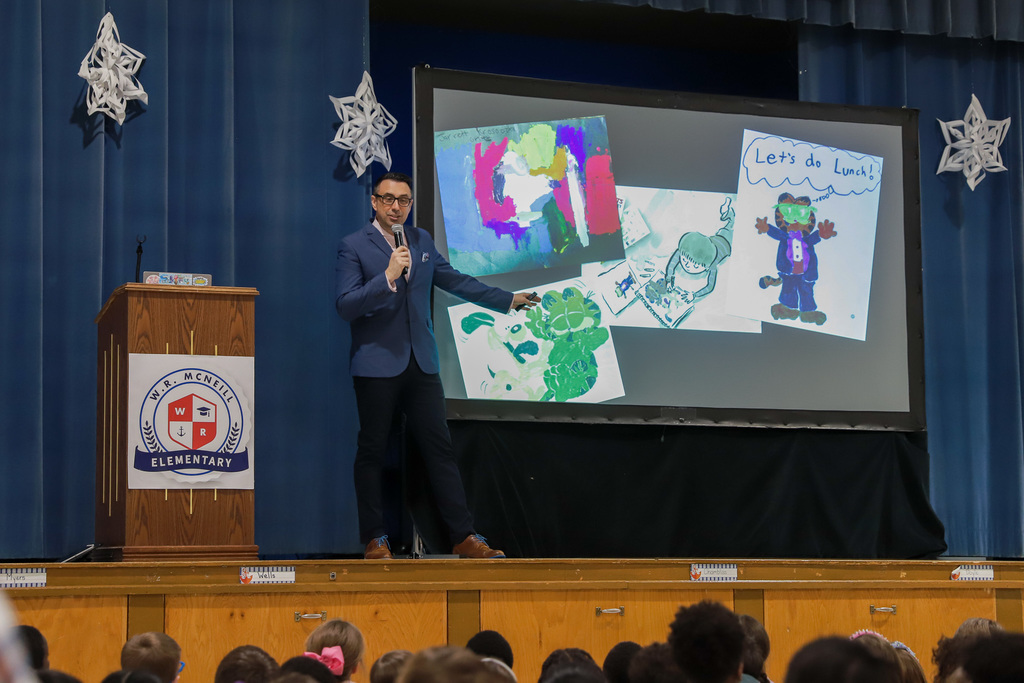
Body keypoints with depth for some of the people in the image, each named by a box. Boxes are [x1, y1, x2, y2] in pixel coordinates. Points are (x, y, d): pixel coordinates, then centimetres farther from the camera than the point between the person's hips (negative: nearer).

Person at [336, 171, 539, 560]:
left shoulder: (422, 241, 13)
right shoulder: (353, 246, -4)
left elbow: (454, 280, 23)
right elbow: (345, 306, -12)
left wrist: (507, 300, 26)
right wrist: (387, 277, -23)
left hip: (421, 363, 5)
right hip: (377, 366, -4)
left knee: (440, 448, 3)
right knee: (372, 452, 2)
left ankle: (464, 536, 4)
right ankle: (374, 539, 11)